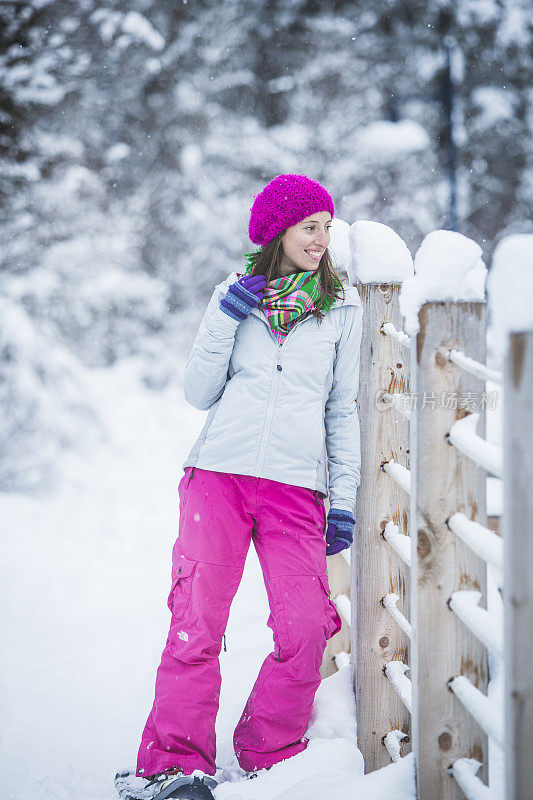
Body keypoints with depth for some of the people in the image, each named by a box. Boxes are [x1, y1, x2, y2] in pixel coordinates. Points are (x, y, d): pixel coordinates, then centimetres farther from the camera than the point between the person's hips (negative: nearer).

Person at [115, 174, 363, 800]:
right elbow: (199, 393, 10)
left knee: (305, 634, -11)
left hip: (297, 488, 0)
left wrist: (345, 497, 8)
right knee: (196, 623, -10)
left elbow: (344, 409, 15)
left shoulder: (343, 308, 13)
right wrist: (226, 321, -2)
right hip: (219, 472, 0)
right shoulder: (234, 295, 14)